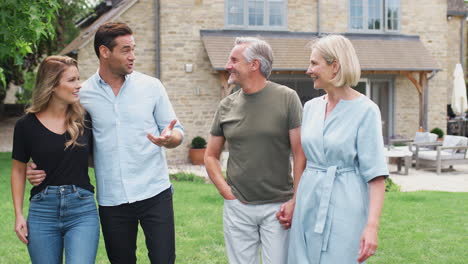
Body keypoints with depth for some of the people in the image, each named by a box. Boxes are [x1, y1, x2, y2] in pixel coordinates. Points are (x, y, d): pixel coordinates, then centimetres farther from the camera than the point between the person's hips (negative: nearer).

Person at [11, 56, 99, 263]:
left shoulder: (84, 120, 1)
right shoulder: (26, 125, -1)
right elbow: (18, 170, 9)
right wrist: (18, 214, 4)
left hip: (82, 209, 0)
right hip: (42, 210, 1)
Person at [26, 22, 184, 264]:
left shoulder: (151, 86, 2)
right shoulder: (83, 95, 1)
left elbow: (177, 133, 7)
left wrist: (169, 138, -17)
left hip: (155, 193, 0)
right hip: (112, 200, 1)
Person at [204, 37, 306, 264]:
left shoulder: (287, 98, -4)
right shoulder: (227, 106, 5)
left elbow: (300, 154, -4)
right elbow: (211, 156, 13)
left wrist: (296, 201, -9)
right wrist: (225, 191, 1)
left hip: (277, 207, -3)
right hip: (237, 207, 3)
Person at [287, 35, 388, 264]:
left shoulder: (365, 111, -10)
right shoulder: (310, 107, 8)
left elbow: (375, 173, -13)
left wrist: (372, 225, -20)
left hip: (344, 208, -6)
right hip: (308, 204, 6)